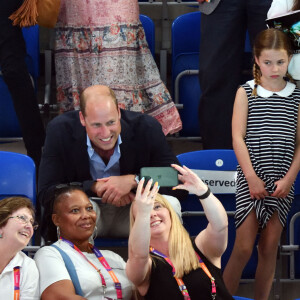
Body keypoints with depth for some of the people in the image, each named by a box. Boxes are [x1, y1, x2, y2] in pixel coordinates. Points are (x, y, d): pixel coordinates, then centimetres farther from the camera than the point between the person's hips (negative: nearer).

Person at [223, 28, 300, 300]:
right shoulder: (246, 92, -1)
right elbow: (238, 137, -5)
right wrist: (252, 178, -11)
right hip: (251, 179, -2)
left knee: (270, 249, 6)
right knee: (243, 249, -6)